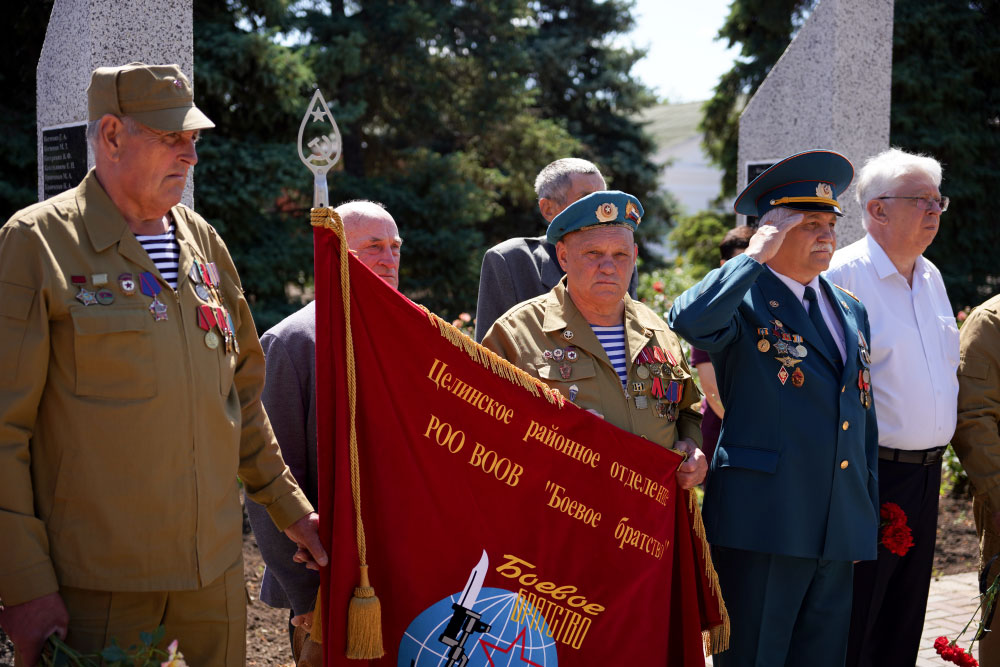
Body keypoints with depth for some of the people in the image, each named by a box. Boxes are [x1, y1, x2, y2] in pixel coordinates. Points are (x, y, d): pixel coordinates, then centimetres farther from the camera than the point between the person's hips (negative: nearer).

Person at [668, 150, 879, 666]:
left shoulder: (850, 311, 17)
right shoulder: (744, 302, -5)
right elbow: (688, 320, -30)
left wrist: (868, 518, 19)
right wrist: (756, 255, -19)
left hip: (841, 528, 7)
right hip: (763, 526, -7)